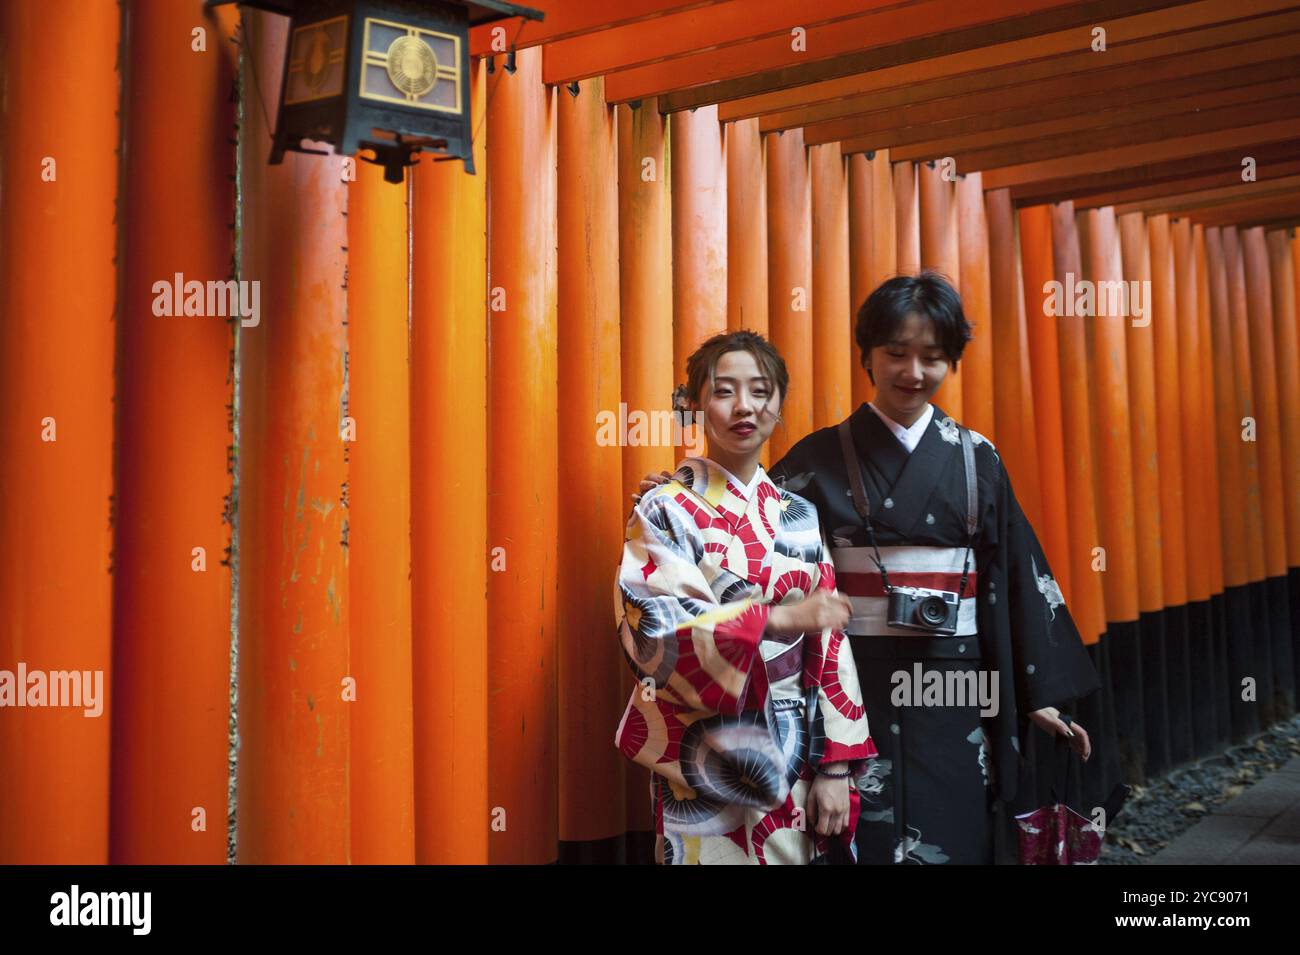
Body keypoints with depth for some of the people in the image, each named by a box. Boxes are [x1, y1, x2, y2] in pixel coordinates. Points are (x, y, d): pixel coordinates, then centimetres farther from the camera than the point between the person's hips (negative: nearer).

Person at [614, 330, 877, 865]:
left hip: (798, 762, 4)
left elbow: (829, 645, 4)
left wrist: (836, 765, -2)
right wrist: (775, 620, -26)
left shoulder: (798, 517, 7)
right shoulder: (666, 511, -5)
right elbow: (650, 632, -18)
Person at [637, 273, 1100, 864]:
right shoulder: (824, 456, 1)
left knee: (955, 836, 7)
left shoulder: (976, 458, 6)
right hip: (859, 682, -2)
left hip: (954, 685, 2)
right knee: (866, 836, 3)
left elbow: (1016, 571, 7)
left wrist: (1043, 693, 7)